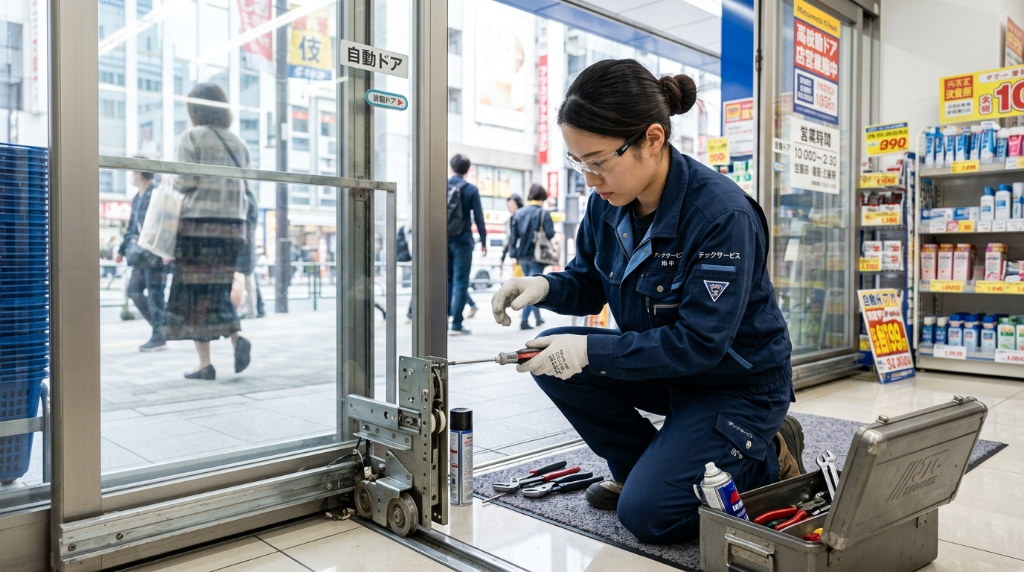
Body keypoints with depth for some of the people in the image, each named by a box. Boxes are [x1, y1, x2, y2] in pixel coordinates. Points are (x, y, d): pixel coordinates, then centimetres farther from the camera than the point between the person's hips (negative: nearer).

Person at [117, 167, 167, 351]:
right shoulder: (137, 198, 16)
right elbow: (132, 226, 23)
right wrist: (122, 250, 24)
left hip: (155, 255, -9)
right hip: (141, 255, 9)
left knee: (154, 294, -4)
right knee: (134, 290, 10)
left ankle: (159, 337, 5)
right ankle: (161, 325, 19)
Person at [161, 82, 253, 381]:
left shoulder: (192, 136, -3)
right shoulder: (238, 143, 11)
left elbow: (186, 182, -10)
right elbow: (242, 188, 9)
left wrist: (169, 184, 11)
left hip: (198, 224, -5)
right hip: (233, 226, 5)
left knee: (195, 293, 3)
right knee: (218, 290, 16)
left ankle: (205, 363, 3)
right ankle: (237, 337, -7)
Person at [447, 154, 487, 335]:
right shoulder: (471, 189, -4)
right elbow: (478, 217, -4)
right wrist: (483, 241, 4)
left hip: (444, 239, 4)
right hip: (462, 241, -3)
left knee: (447, 280, 14)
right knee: (461, 282, 0)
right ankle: (456, 324, -2)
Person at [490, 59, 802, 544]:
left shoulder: (722, 214, -28)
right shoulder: (609, 202, -7)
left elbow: (700, 343, -29)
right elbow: (589, 284, 5)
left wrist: (591, 351, -32)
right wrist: (544, 286, -17)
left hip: (736, 382, -7)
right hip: (662, 365, 7)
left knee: (646, 513, -17)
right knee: (553, 354, -12)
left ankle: (769, 457, 9)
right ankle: (638, 465, 7)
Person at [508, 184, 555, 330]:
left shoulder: (519, 213, 6)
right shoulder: (543, 213, -9)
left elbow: (513, 235, 5)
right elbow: (550, 233, -16)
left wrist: (514, 254, 10)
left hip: (522, 257, 5)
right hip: (537, 257, -5)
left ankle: (538, 318, 19)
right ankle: (524, 320, -8)